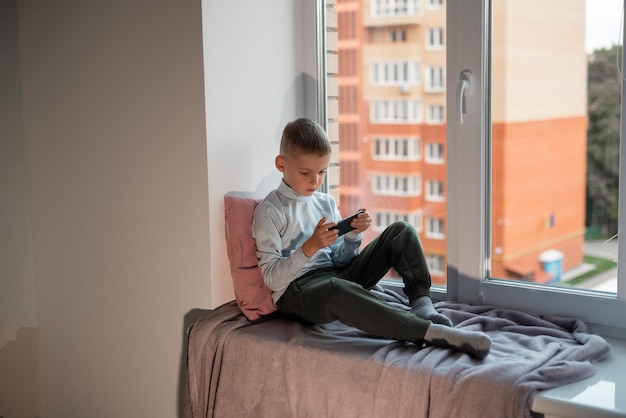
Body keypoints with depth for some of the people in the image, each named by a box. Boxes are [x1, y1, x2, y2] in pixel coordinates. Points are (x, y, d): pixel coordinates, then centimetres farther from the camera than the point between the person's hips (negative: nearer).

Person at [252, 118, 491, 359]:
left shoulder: (326, 203, 14)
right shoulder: (269, 211, -4)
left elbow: (340, 260, 14)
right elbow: (272, 278, -11)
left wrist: (354, 235, -6)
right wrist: (309, 247, -23)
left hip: (338, 276, 7)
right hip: (297, 290, -7)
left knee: (401, 231, -1)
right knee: (337, 290, -44)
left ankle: (421, 302, -17)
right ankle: (429, 332, -46)